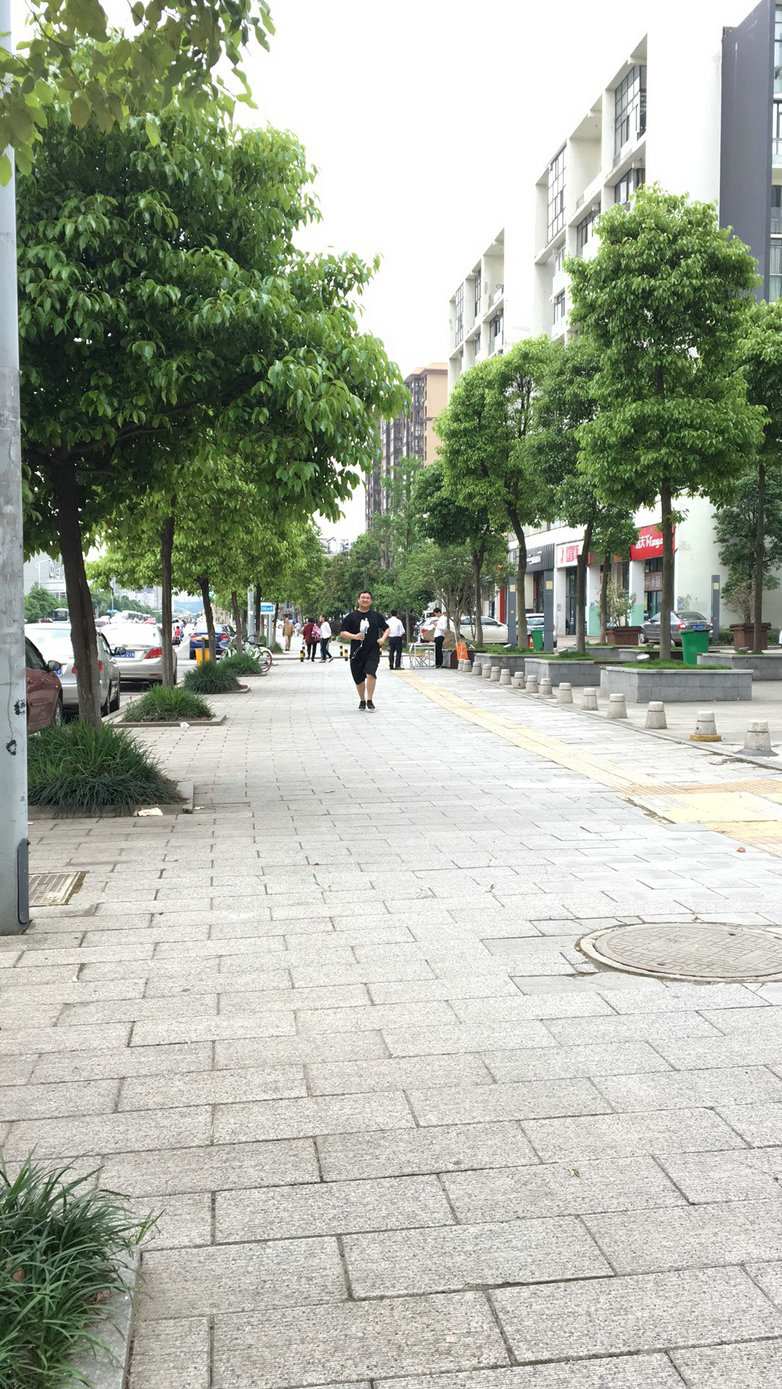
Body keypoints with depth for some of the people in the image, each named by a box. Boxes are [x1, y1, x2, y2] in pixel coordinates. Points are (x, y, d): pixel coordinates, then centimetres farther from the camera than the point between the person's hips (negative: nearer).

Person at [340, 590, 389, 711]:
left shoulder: (377, 616, 7)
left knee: (370, 674, -20)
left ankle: (369, 701, -11)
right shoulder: (351, 617, 3)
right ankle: (362, 701, 30)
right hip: (357, 652, 1)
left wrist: (383, 638, -1)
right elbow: (342, 633, 2)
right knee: (359, 679, 9)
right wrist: (354, 636, -15)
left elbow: (386, 628, 18)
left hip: (373, 652, -1)